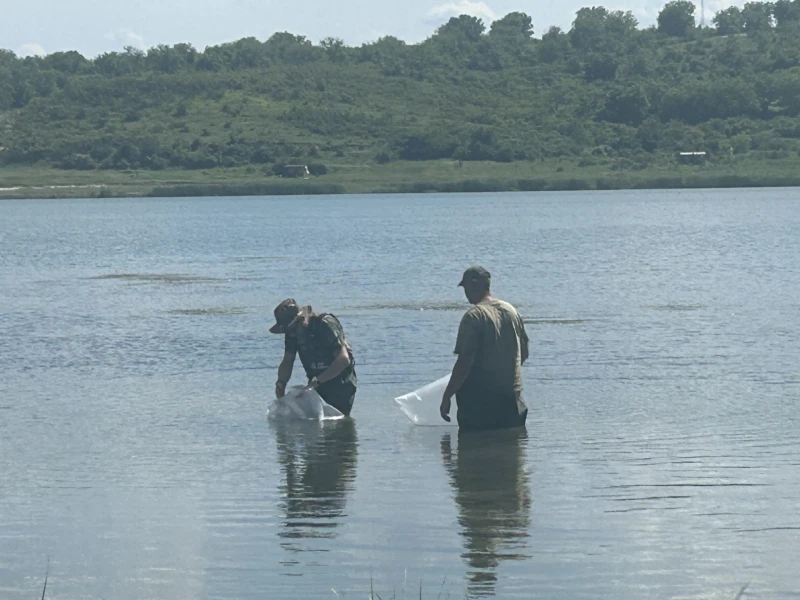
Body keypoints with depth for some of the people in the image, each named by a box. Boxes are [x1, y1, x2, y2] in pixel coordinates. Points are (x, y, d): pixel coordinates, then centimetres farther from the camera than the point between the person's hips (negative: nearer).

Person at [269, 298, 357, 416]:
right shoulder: (292, 331, -3)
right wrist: (281, 383, -17)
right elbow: (287, 361, 4)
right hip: (317, 386, 7)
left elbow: (343, 359, -30)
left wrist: (317, 380, -34)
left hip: (341, 387, -7)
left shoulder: (326, 325, -24)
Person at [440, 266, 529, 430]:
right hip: (513, 399, 7)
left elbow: (464, 363, -18)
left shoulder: (473, 317, -13)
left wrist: (446, 397, -13)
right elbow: (524, 354, 16)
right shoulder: (511, 311, 8)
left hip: (480, 400, -7)